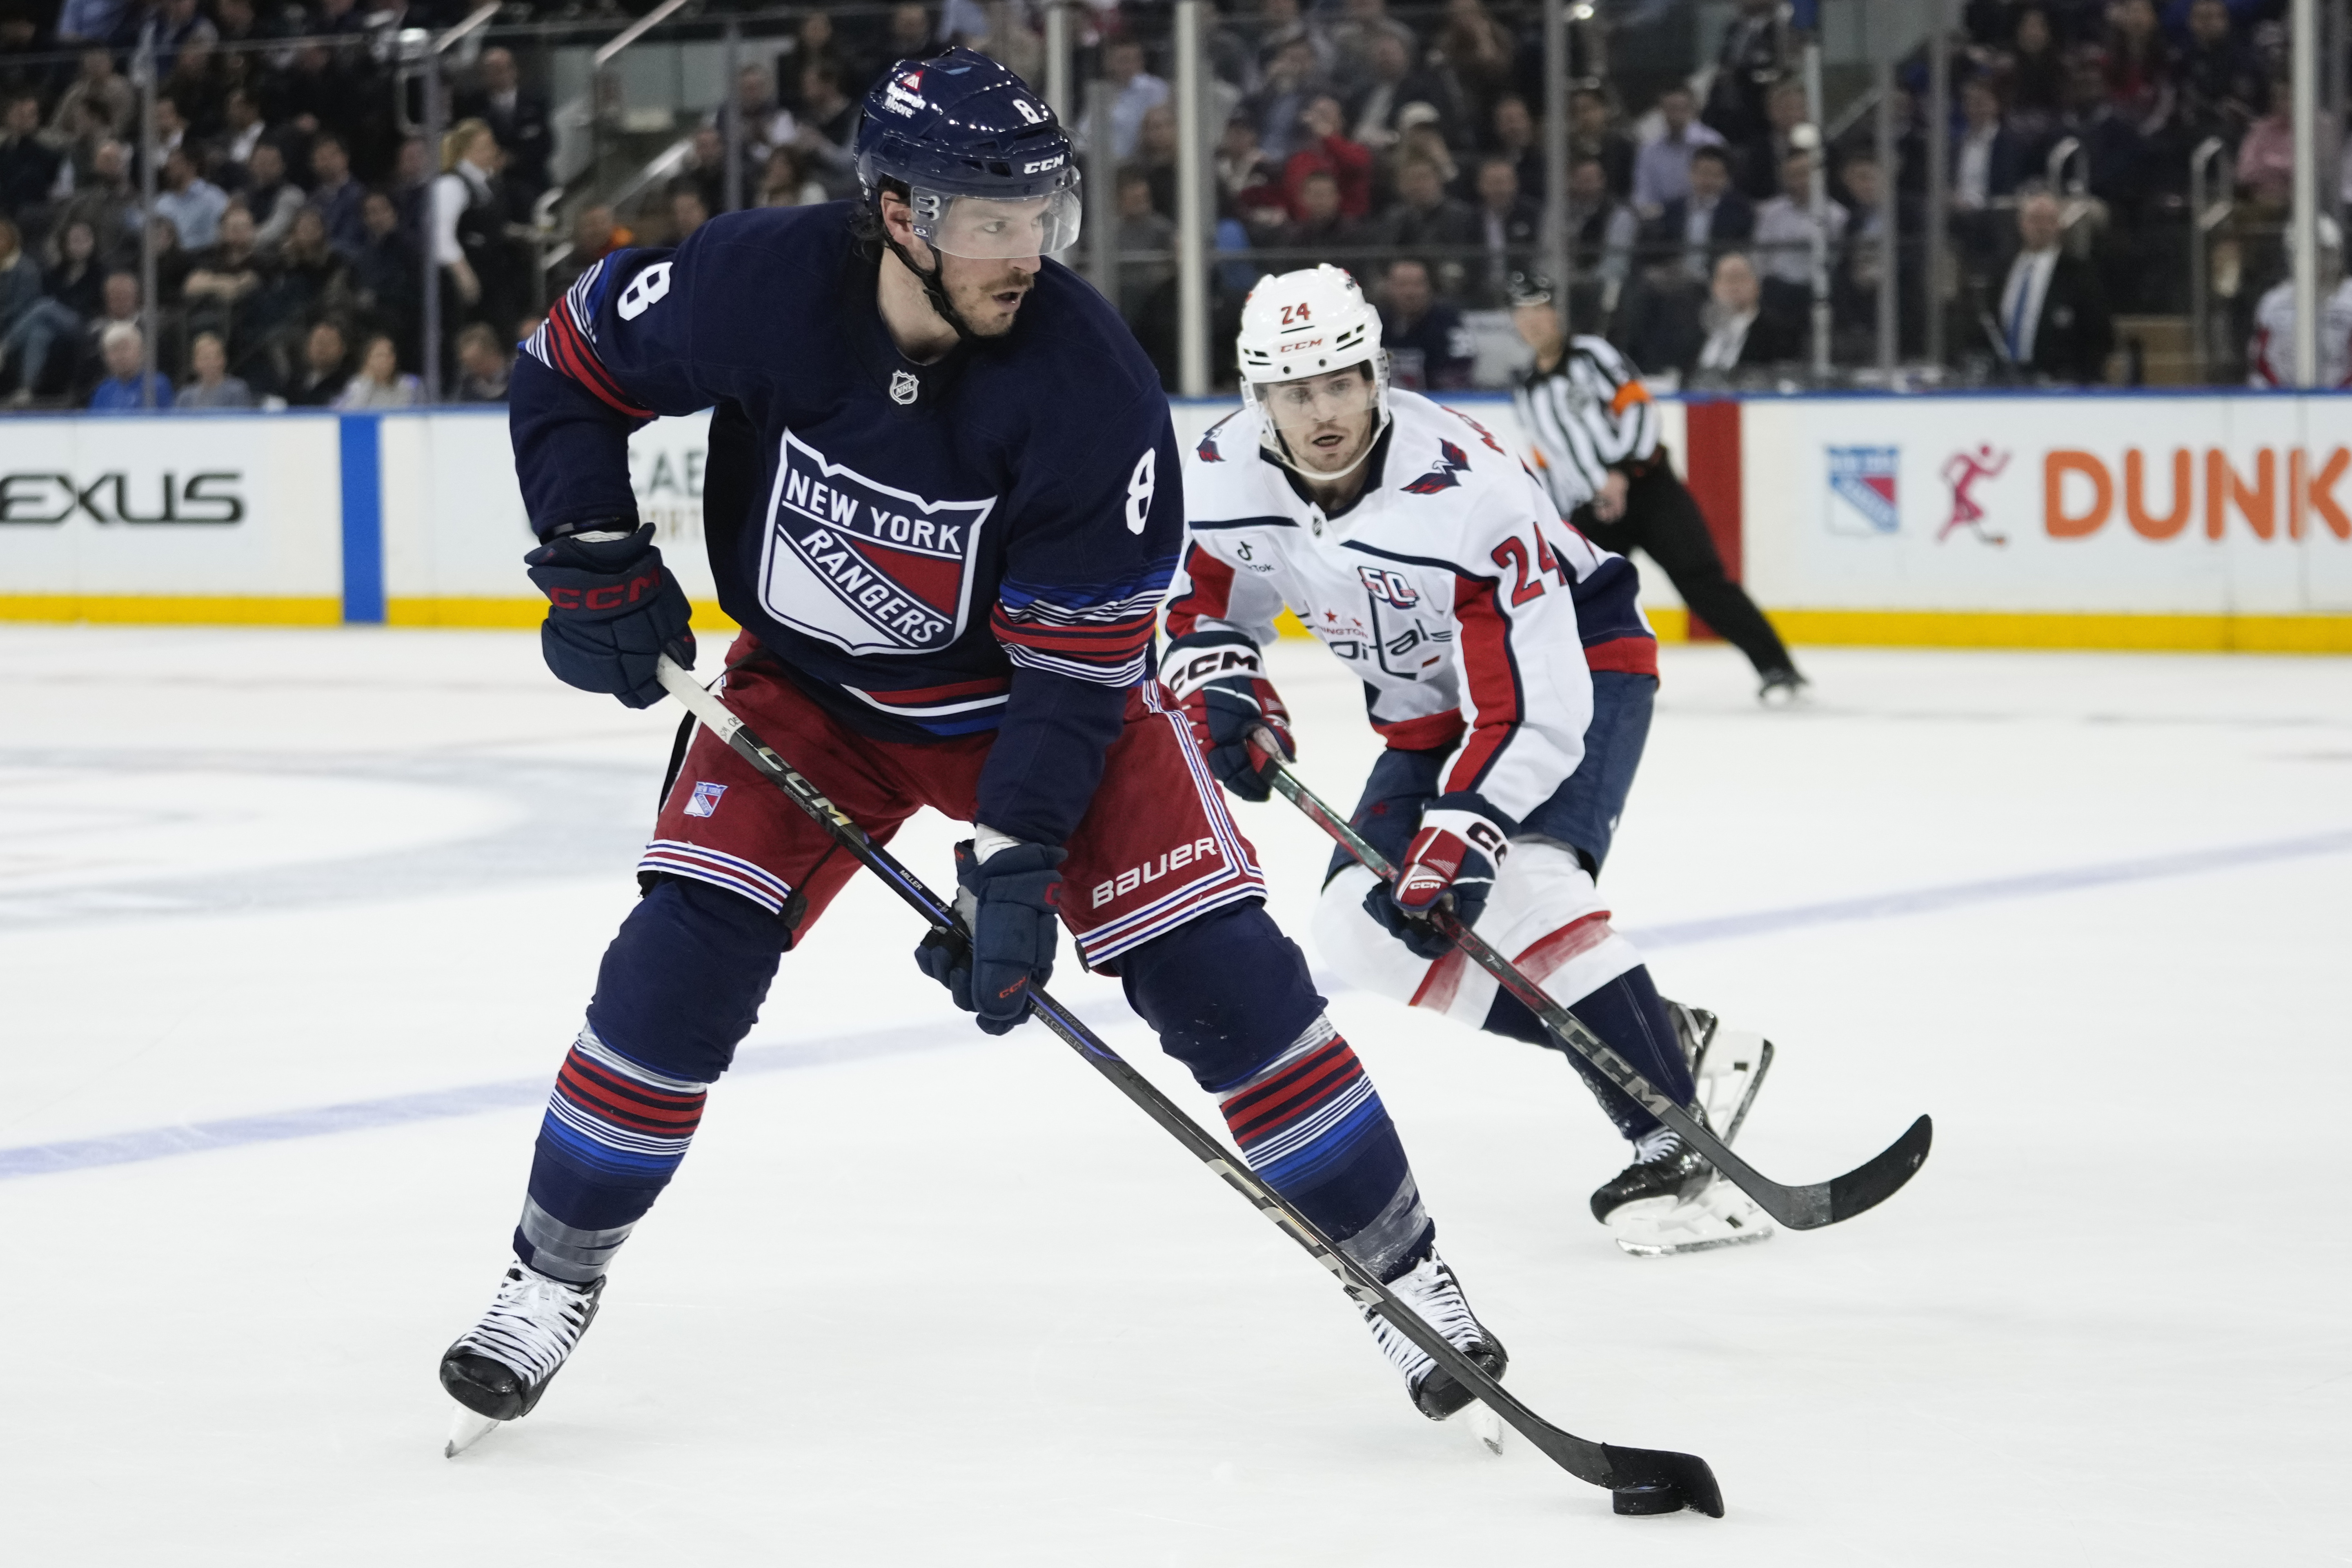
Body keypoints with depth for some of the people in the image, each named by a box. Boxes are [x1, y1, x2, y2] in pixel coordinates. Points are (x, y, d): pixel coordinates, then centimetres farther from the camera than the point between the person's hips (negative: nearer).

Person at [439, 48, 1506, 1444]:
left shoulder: (1093, 383, -29)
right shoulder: (758, 286, -26)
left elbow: (1078, 661, -24)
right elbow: (572, 369, -6)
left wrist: (1017, 862, -31)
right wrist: (594, 558, -16)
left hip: (1033, 685, -1)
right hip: (808, 691, 1)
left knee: (1216, 964, -11)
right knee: (683, 955, -12)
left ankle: (1397, 1263, 5)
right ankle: (555, 1274, 8)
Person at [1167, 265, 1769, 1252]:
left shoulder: (1463, 492, -34)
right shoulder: (1227, 473, -15)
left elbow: (1532, 701, -36)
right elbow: (1198, 600, 5)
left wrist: (1462, 834, -45)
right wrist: (1219, 685, -17)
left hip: (1576, 661, -8)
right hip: (1431, 709, 8)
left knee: (1517, 884, -32)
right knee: (1362, 924, -5)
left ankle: (1680, 1143, -35)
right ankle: (1651, 1041, 1)